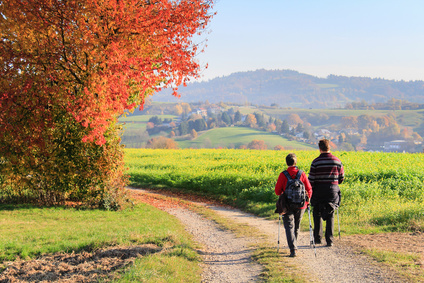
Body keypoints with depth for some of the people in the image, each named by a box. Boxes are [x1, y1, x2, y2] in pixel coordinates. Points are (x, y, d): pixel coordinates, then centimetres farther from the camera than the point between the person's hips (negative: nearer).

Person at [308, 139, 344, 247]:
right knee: (330, 216, 9)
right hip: (333, 190, 2)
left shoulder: (316, 162, -7)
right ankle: (329, 240, 5)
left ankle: (317, 238, 16)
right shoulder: (337, 161, 1)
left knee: (317, 214, 15)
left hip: (319, 191, -2)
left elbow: (311, 180, -8)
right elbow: (341, 179, 9)